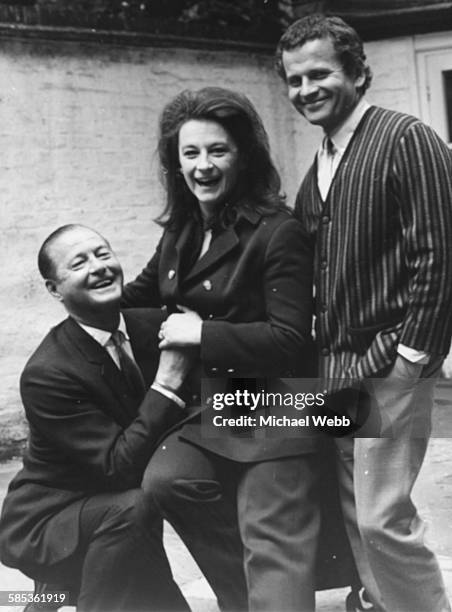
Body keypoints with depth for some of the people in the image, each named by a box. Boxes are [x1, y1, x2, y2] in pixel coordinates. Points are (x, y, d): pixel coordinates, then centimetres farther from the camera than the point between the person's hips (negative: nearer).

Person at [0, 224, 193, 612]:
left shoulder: (152, 325, -8)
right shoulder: (47, 374, -24)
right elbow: (118, 466, -29)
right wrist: (167, 383, -32)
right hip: (44, 527, -6)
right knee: (130, 509, -33)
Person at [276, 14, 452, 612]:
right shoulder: (319, 167, 14)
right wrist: (322, 352, 9)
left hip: (389, 366, -8)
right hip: (334, 367, 8)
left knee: (383, 517, -7)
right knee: (354, 512, 13)